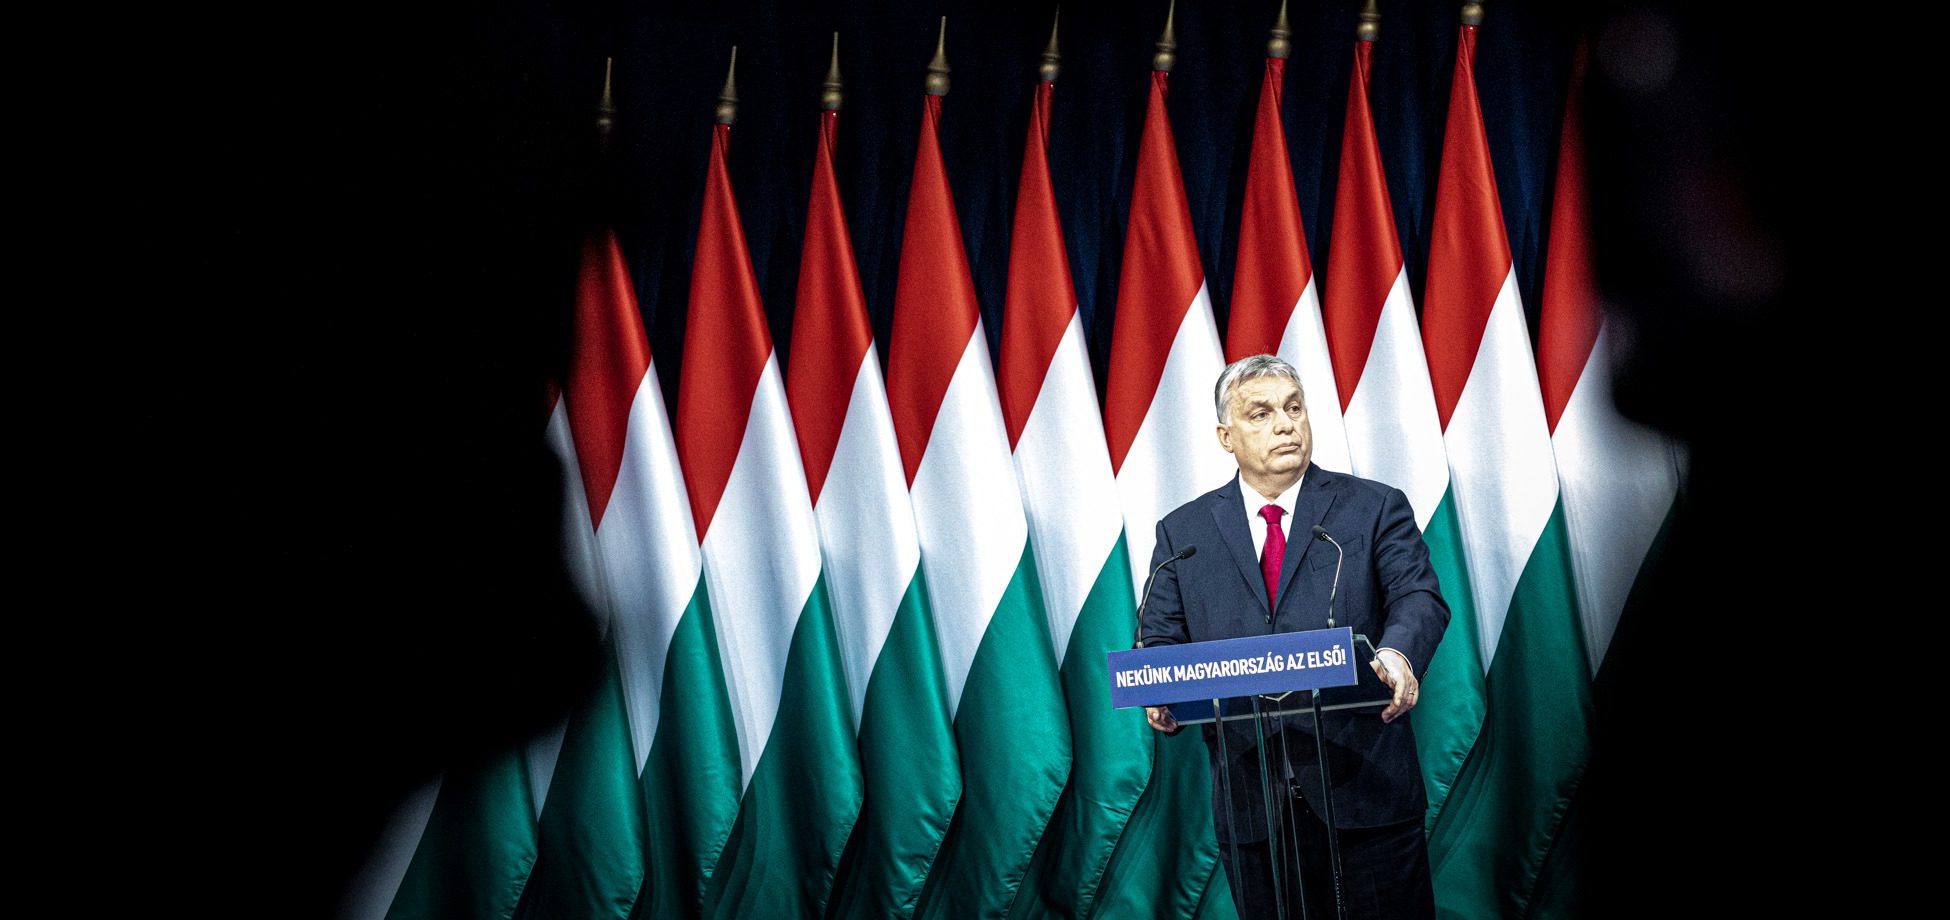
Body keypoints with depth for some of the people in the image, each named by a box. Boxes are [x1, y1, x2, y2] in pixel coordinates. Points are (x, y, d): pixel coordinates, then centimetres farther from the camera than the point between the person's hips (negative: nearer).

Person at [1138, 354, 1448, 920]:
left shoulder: (1375, 508, 5)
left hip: (1364, 792, -1)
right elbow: (1159, 639, 8)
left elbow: (1419, 597, -8)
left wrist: (1396, 652, -31)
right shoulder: (1183, 533, 10)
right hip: (1250, 804, 2)